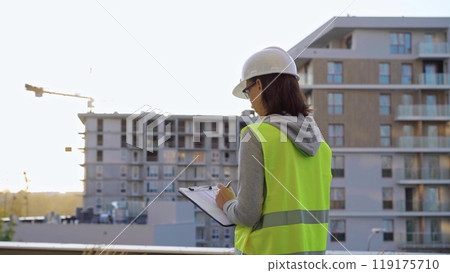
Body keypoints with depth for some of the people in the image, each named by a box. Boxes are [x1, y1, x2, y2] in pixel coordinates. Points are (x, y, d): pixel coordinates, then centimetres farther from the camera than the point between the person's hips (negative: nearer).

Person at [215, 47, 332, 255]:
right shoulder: (319, 141, 6)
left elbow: (247, 213, -16)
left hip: (266, 250, -6)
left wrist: (227, 204, 6)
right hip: (313, 250, 6)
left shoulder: (256, 136, -12)